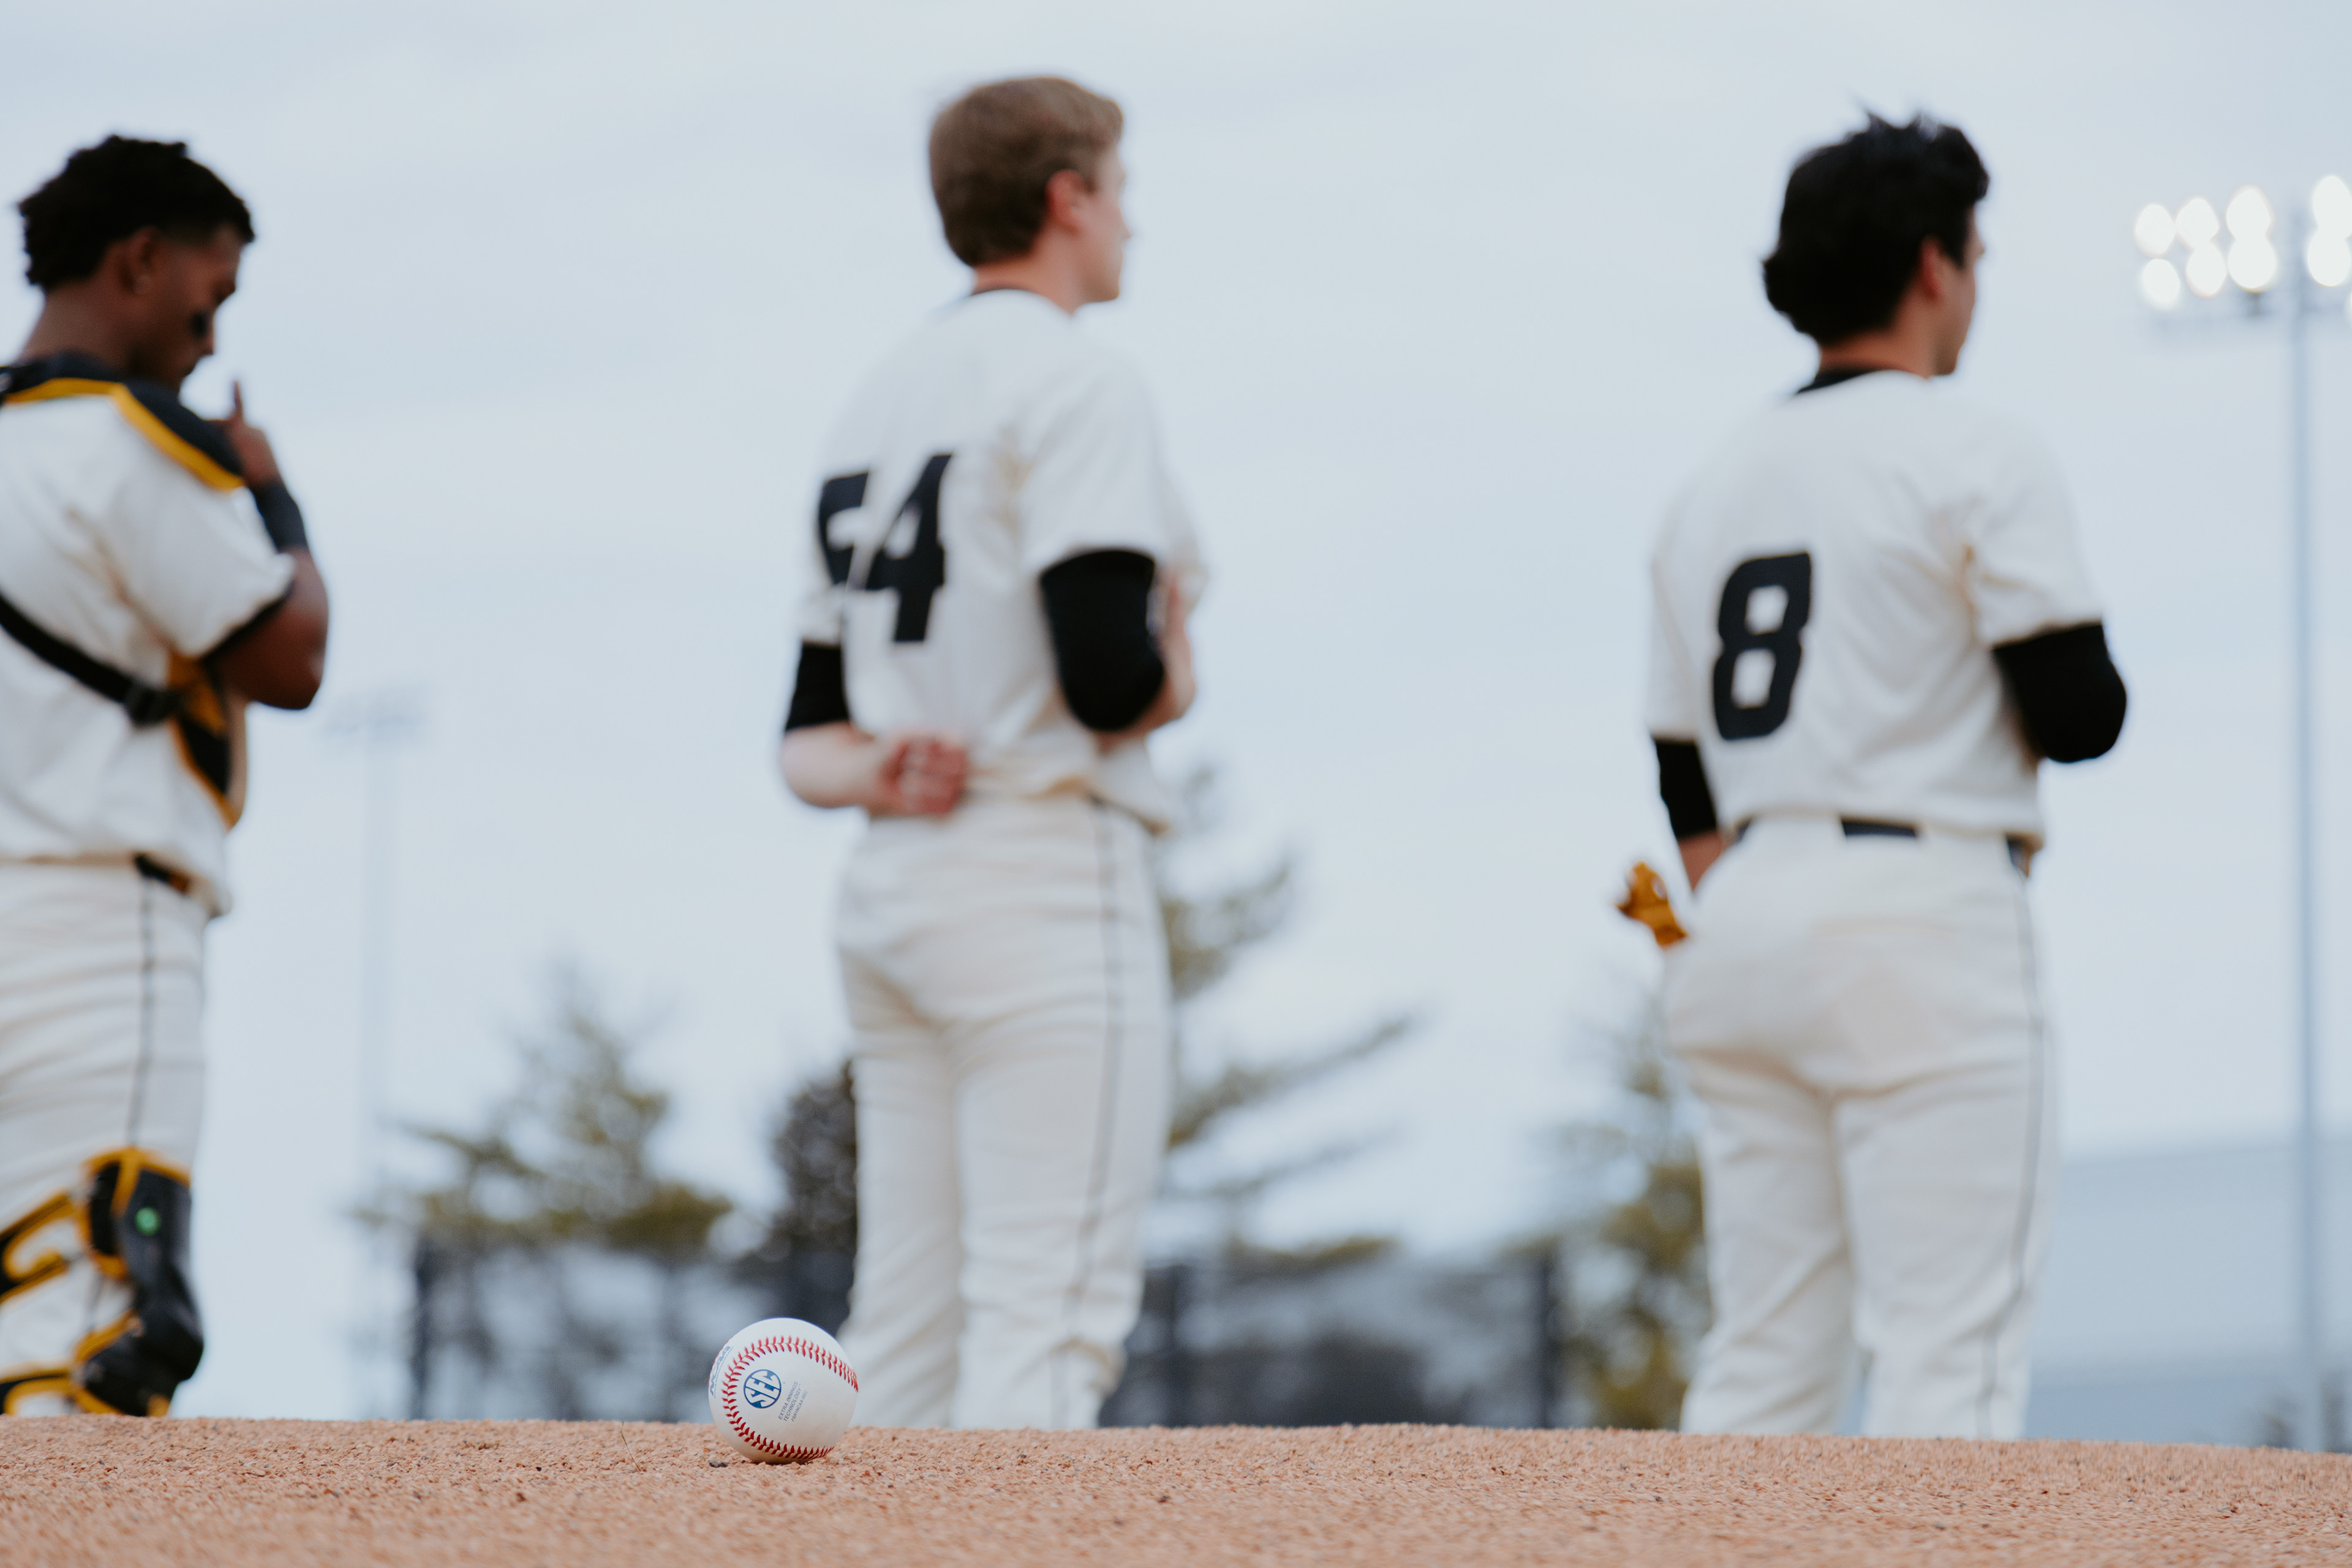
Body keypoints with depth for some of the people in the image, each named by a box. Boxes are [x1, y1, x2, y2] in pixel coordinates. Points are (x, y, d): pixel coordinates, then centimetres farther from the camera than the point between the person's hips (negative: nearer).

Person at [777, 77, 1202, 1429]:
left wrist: (879, 776, -1)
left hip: (890, 891, 8)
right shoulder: (1073, 380, -7)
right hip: (1046, 873, -8)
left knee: (908, 1334, 6)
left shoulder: (875, 404, 20)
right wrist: (1176, 683, 2)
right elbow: (1111, 675, -19)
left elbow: (810, 733, 19)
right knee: (1047, 1317, -11)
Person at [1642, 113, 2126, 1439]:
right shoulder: (1978, 455, -5)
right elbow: (2080, 717, -11)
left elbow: (1688, 780, 16)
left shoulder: (1716, 484, 16)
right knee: (1949, 1360, -9)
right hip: (1924, 917, -7)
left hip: (1745, 928, 7)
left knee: (1765, 1365, 7)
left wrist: (1738, 950, 18)